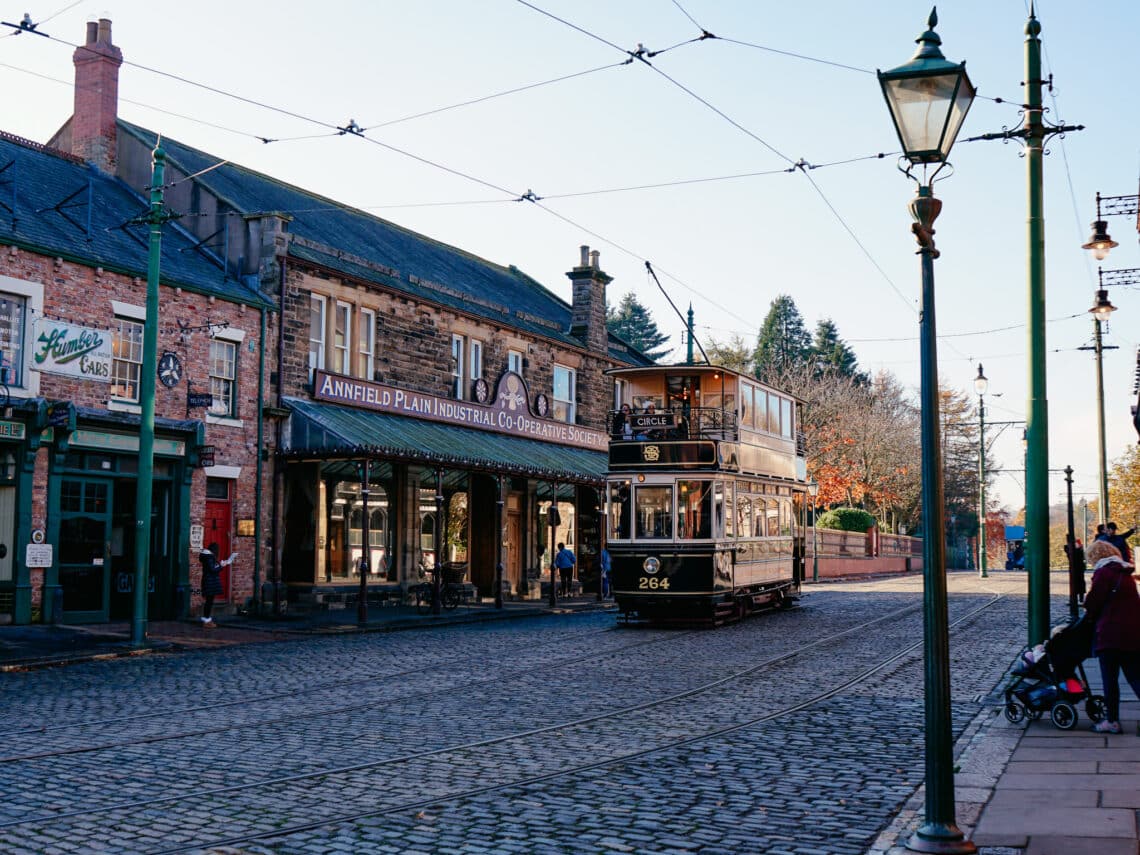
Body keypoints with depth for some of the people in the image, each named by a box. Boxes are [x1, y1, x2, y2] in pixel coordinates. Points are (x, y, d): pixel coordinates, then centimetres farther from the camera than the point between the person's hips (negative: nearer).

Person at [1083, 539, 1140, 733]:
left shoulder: (1103, 573, -9)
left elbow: (1093, 602, -9)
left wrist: (1089, 615, 13)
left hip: (1111, 633, -8)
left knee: (1109, 679, 2)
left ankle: (1112, 721, 8)